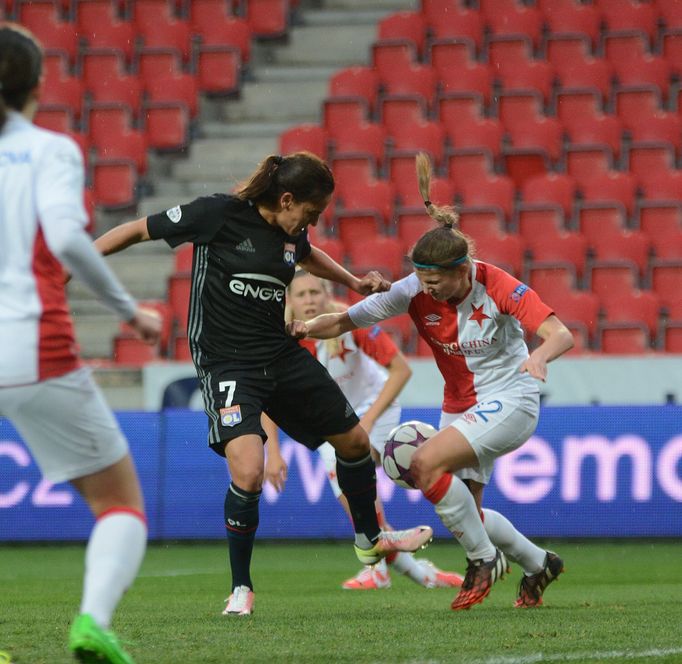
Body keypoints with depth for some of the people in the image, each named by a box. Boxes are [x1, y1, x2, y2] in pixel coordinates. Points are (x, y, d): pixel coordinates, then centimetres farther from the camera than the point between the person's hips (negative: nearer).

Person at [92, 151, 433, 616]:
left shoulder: (291, 233, 3)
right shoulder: (219, 213, -16)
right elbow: (138, 231, -9)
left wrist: (356, 283, 23)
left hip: (282, 355, 7)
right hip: (227, 364, -7)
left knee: (354, 440, 16)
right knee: (248, 473, -25)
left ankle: (369, 539, 43)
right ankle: (241, 588, -4)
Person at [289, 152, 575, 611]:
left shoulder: (496, 286, -23)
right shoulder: (414, 292, -13)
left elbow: (562, 335, -28)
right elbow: (345, 320, -10)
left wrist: (539, 356, -50)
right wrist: (308, 328, -31)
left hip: (510, 401, -6)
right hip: (460, 406, 6)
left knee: (426, 464, -25)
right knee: (463, 511, 3)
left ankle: (484, 560, -8)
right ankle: (538, 564, 31)